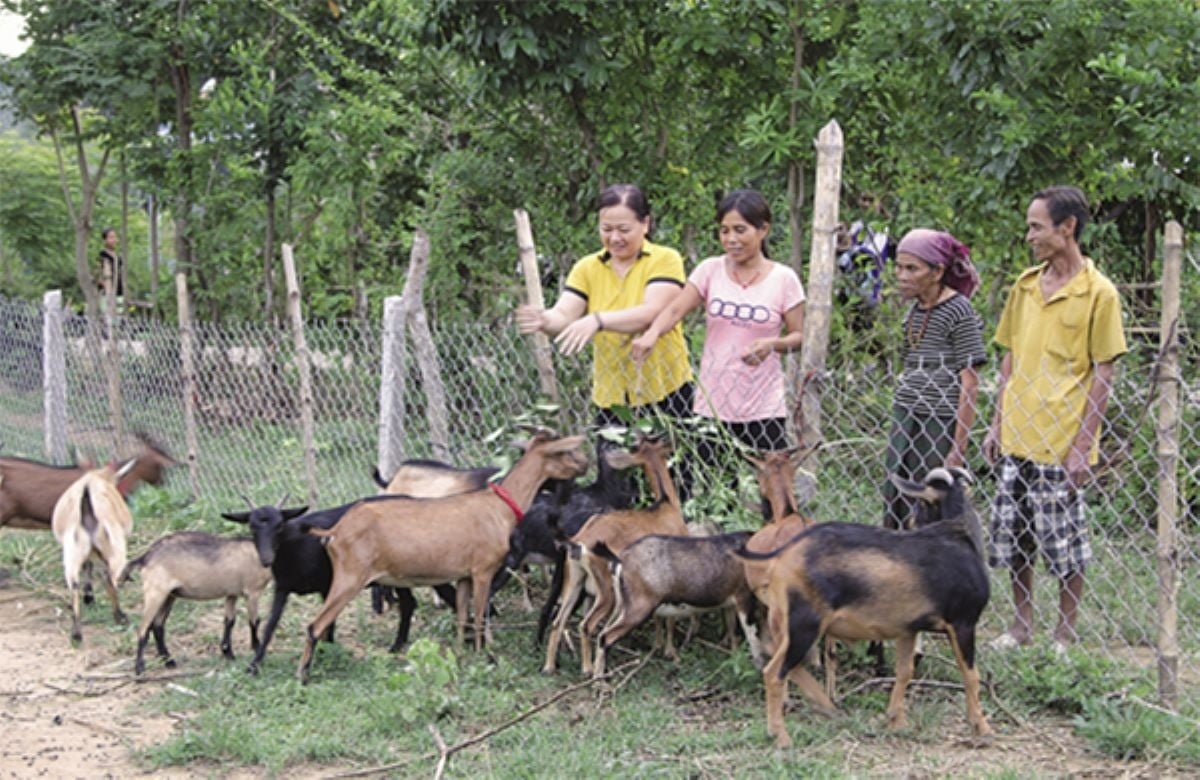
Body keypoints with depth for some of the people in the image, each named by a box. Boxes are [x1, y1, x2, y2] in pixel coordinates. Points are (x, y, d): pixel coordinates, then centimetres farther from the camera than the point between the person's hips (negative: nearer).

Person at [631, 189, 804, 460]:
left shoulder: (784, 279, -1)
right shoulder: (710, 270, 2)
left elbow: (799, 336, 3)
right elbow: (675, 310, -9)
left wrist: (773, 344, -18)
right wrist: (652, 334, -29)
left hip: (763, 412, -2)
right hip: (711, 406, 2)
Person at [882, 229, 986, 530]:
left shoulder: (958, 311, -10)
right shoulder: (914, 310, 12)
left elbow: (969, 383, -12)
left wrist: (959, 448, -14)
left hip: (940, 425, -7)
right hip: (905, 422, 8)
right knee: (895, 508, 6)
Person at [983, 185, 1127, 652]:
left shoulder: (1098, 293, -8)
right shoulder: (1025, 285, 10)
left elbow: (1102, 374, -8)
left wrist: (1083, 446, -12)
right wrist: (997, 424, 12)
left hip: (1062, 443, -6)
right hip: (1017, 438, 6)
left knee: (1066, 545, 2)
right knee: (1012, 538, 11)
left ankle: (1064, 636, 15)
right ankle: (1021, 627, 25)